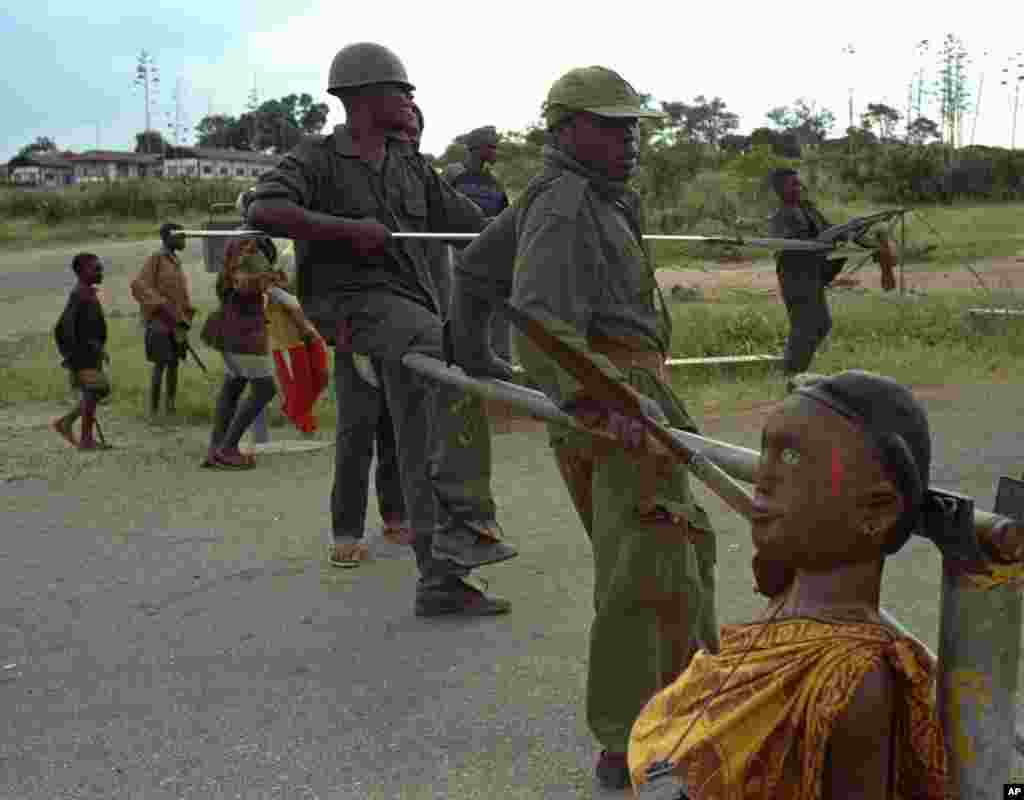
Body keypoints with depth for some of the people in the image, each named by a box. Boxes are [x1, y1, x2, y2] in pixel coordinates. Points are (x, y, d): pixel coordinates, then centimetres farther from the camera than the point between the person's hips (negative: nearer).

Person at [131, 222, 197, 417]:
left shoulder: (176, 261, 13)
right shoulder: (155, 258, -9)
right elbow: (138, 286, -17)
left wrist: (185, 319, 10)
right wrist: (161, 305, -23)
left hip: (175, 321, 7)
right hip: (159, 320, -7)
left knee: (174, 363, 6)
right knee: (161, 364, -10)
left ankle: (170, 405, 12)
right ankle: (154, 409, -4)